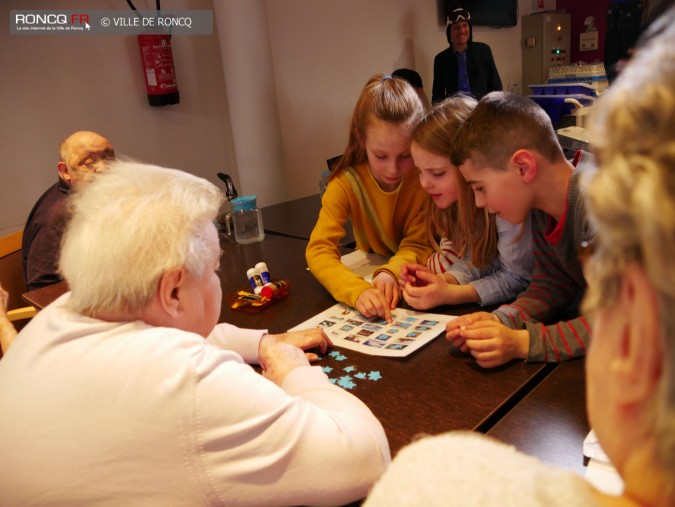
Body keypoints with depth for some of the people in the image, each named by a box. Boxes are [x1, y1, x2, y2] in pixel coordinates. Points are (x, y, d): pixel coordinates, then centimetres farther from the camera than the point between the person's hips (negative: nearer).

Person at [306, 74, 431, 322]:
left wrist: (392, 272, -38)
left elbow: (419, 244, -15)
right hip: (369, 277, 0)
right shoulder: (347, 184, -17)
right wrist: (357, 290, -44)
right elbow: (319, 249, -25)